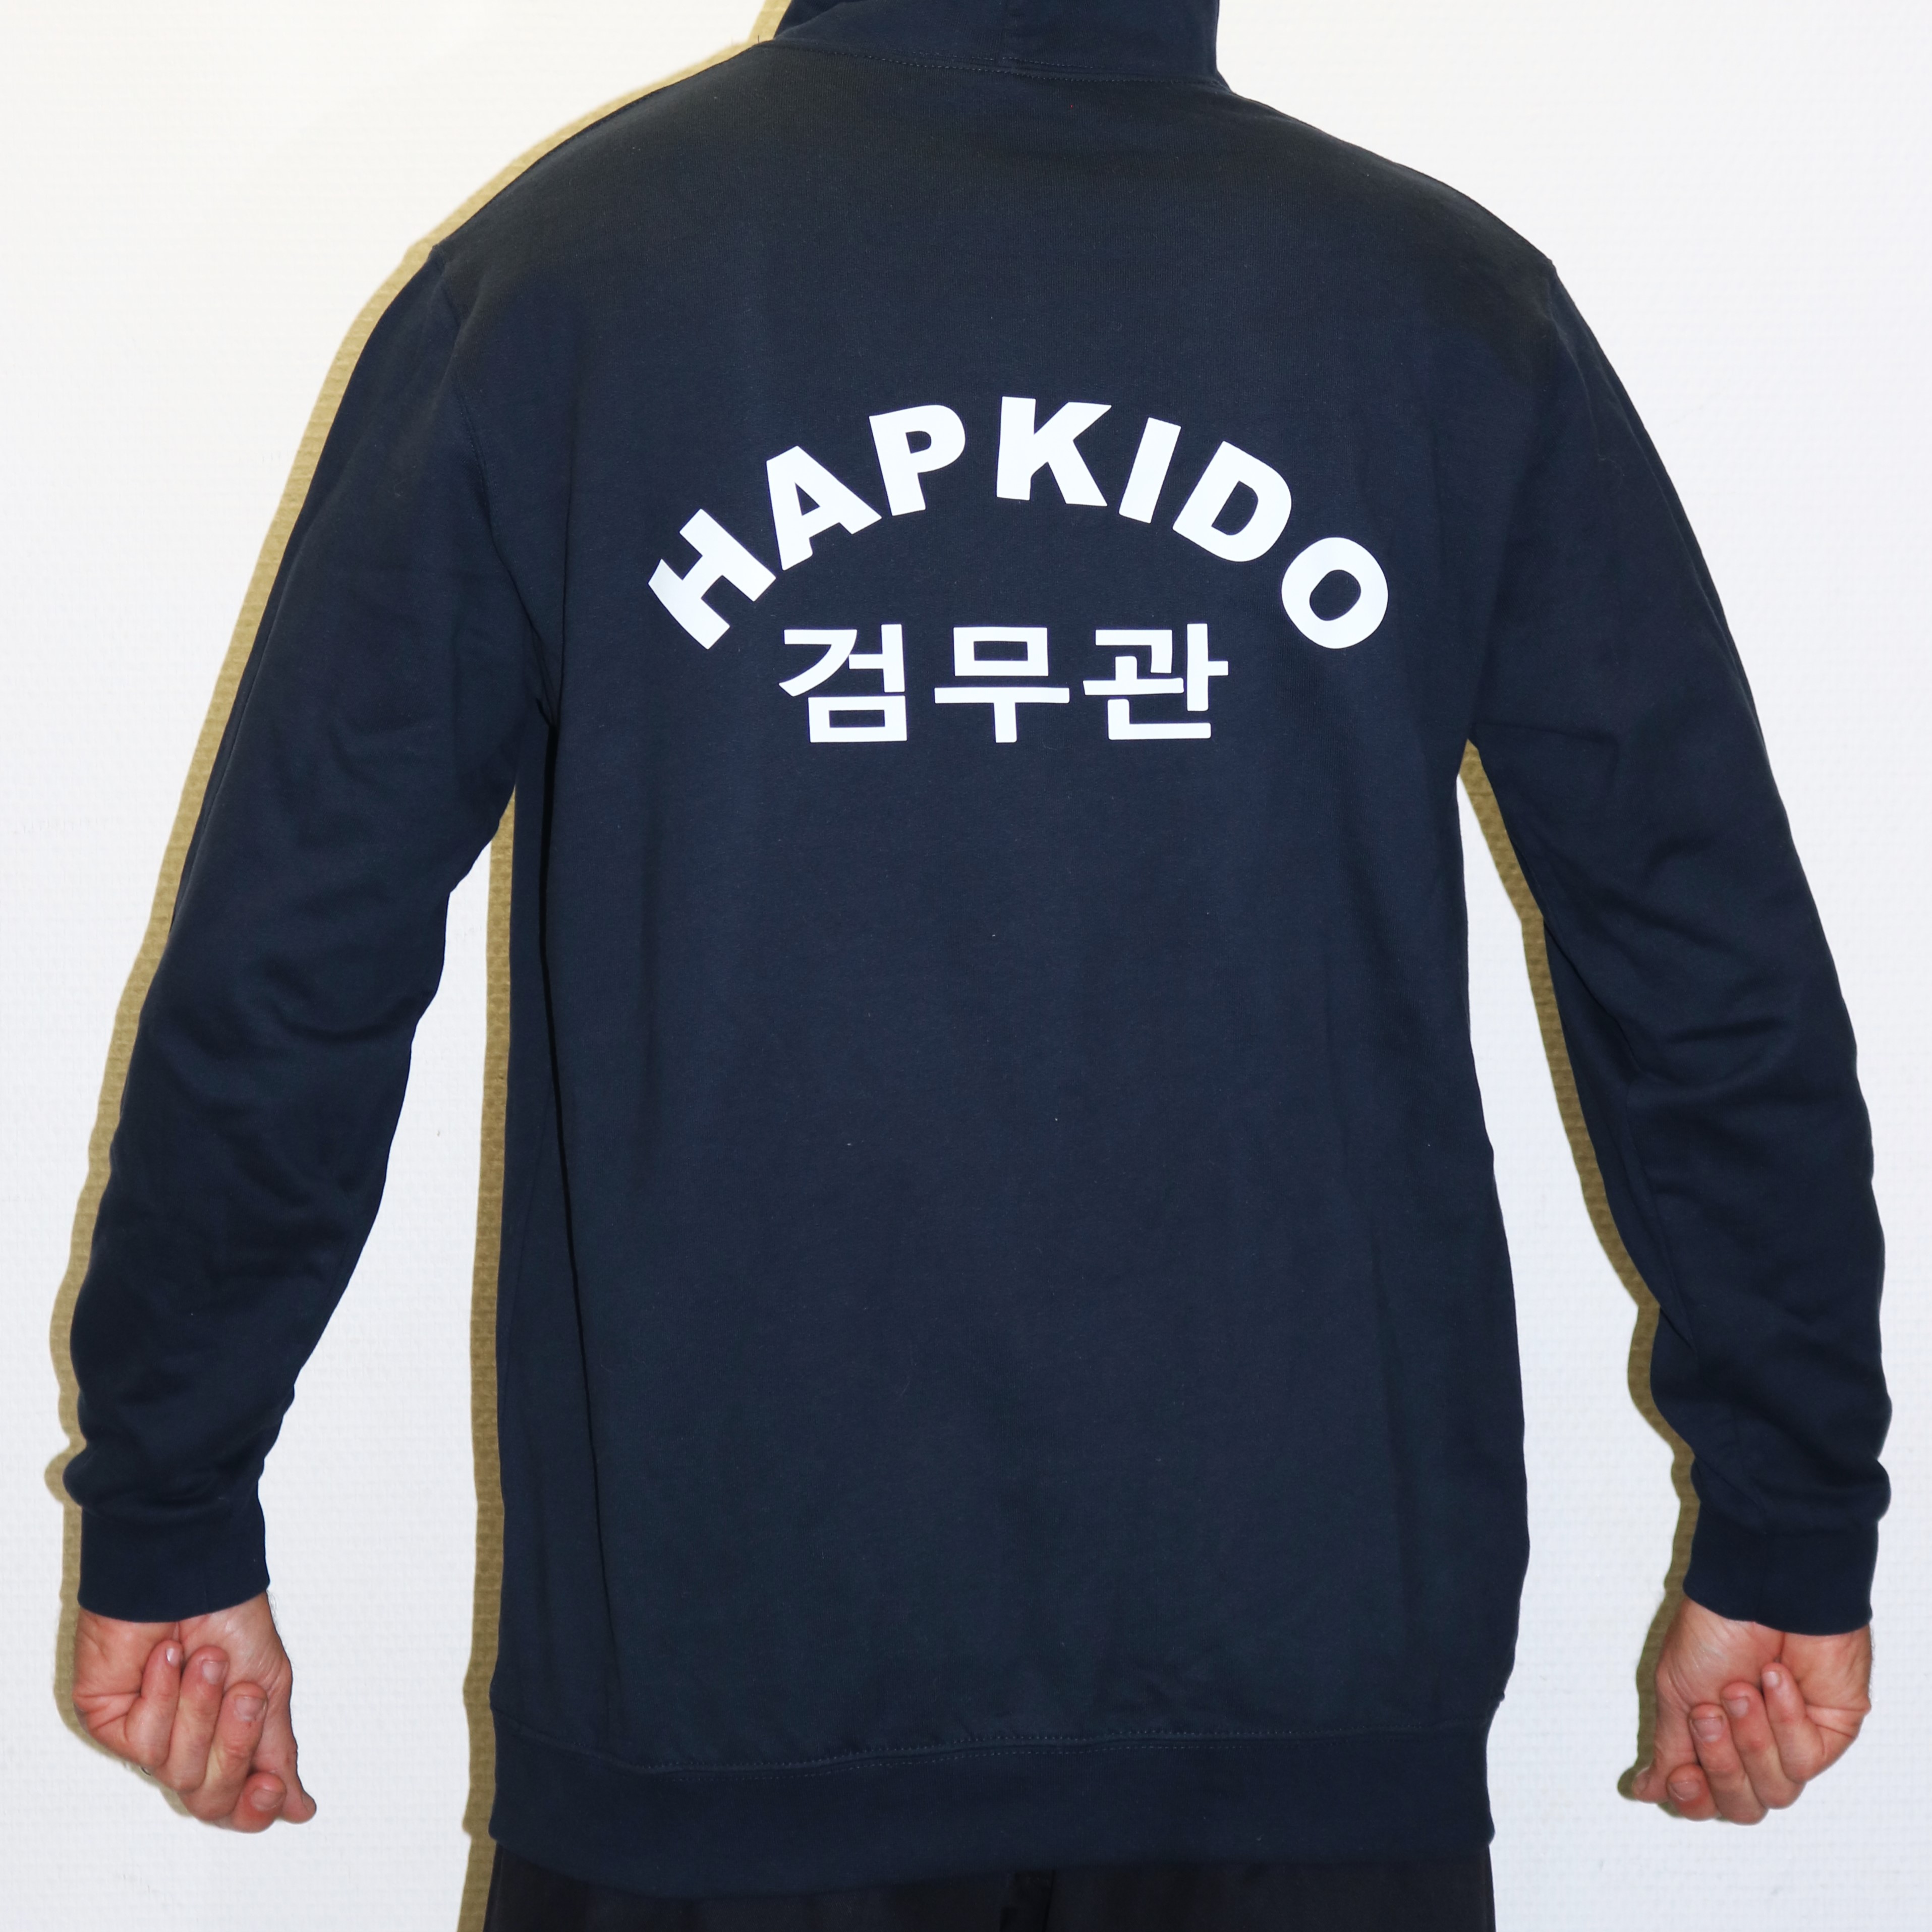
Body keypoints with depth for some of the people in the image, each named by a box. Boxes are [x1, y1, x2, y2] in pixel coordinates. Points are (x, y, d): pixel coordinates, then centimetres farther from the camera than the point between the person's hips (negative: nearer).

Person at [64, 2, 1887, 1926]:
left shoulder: (548, 269, -3)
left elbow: (284, 964, -3)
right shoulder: (1457, 305, 0)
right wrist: (1793, 1530, 11)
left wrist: (172, 1517, 8)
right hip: (1314, 1652, 1)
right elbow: (1722, 978, 2)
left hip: (709, 1649, 0)